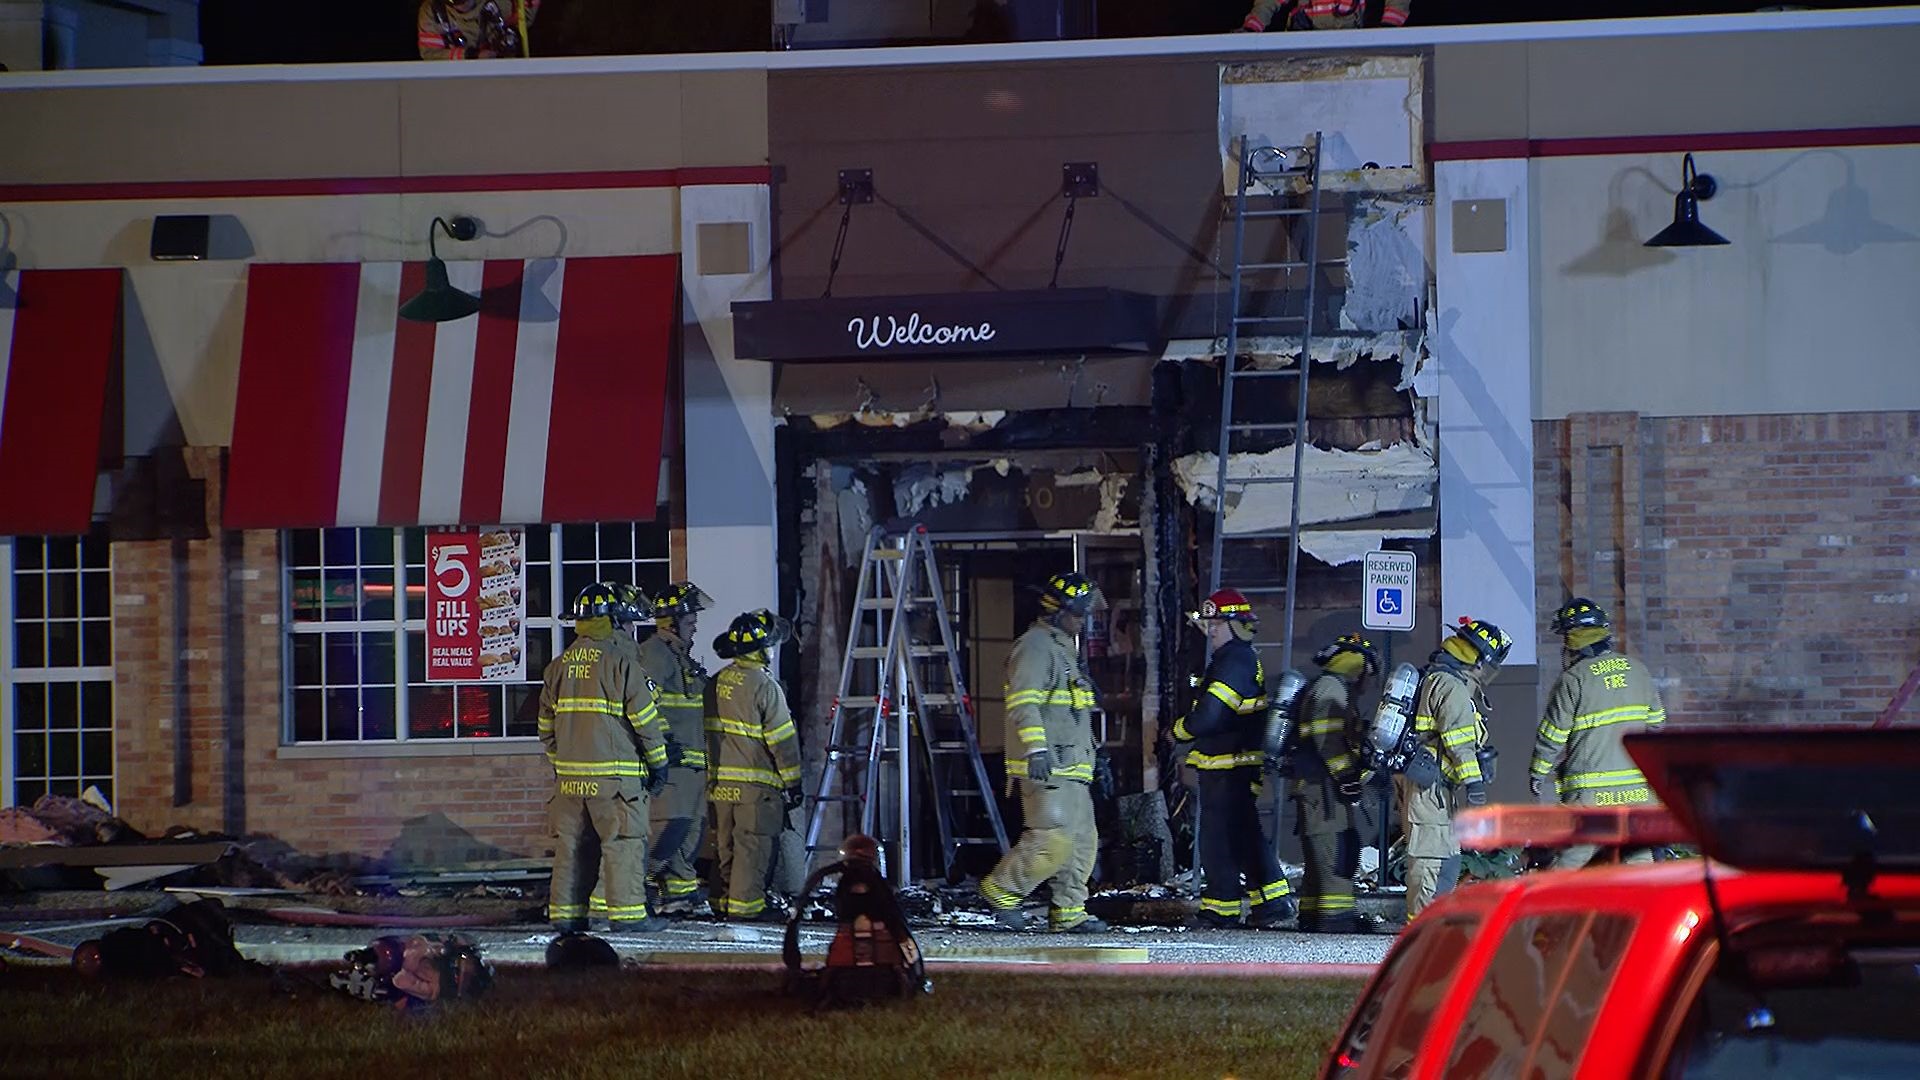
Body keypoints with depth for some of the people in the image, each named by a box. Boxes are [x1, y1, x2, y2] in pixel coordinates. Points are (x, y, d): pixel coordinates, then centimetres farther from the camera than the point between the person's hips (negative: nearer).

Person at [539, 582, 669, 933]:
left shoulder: (558, 667, 10)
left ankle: (564, 912, 11)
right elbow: (645, 719, -7)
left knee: (571, 842, 10)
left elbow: (546, 725, 16)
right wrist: (658, 763, 3)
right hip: (614, 773, -6)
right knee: (624, 841, -1)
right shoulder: (621, 663, -9)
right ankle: (627, 911, -4)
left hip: (569, 773, 6)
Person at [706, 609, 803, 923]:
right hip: (755, 781, -7)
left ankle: (721, 901, 17)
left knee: (725, 843, 13)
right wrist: (792, 782, -4)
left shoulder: (717, 682, 10)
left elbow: (708, 732, 16)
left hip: (719, 780, 7)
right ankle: (746, 903, -5)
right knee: (753, 843, -3)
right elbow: (782, 740, -11)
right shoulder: (765, 686, -12)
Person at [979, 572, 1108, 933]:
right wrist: (1036, 749, -30)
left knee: (1082, 840, 8)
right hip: (1046, 768, -11)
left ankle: (1069, 912, 11)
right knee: (1052, 839, -16)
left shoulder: (1064, 648, 24)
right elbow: (1023, 703, -20)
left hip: (1071, 768, 11)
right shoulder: (1035, 646, -9)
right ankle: (1001, 890, -2)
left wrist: (1091, 758, 32)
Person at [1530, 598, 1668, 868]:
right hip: (1638, 791, 5)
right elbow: (1656, 721, 15)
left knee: (1568, 865, -2)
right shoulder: (1638, 670, 7)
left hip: (1592, 792, -5)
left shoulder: (1573, 679, -9)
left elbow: (1552, 736, -6)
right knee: (1639, 859, 9)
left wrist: (1537, 774, 8)